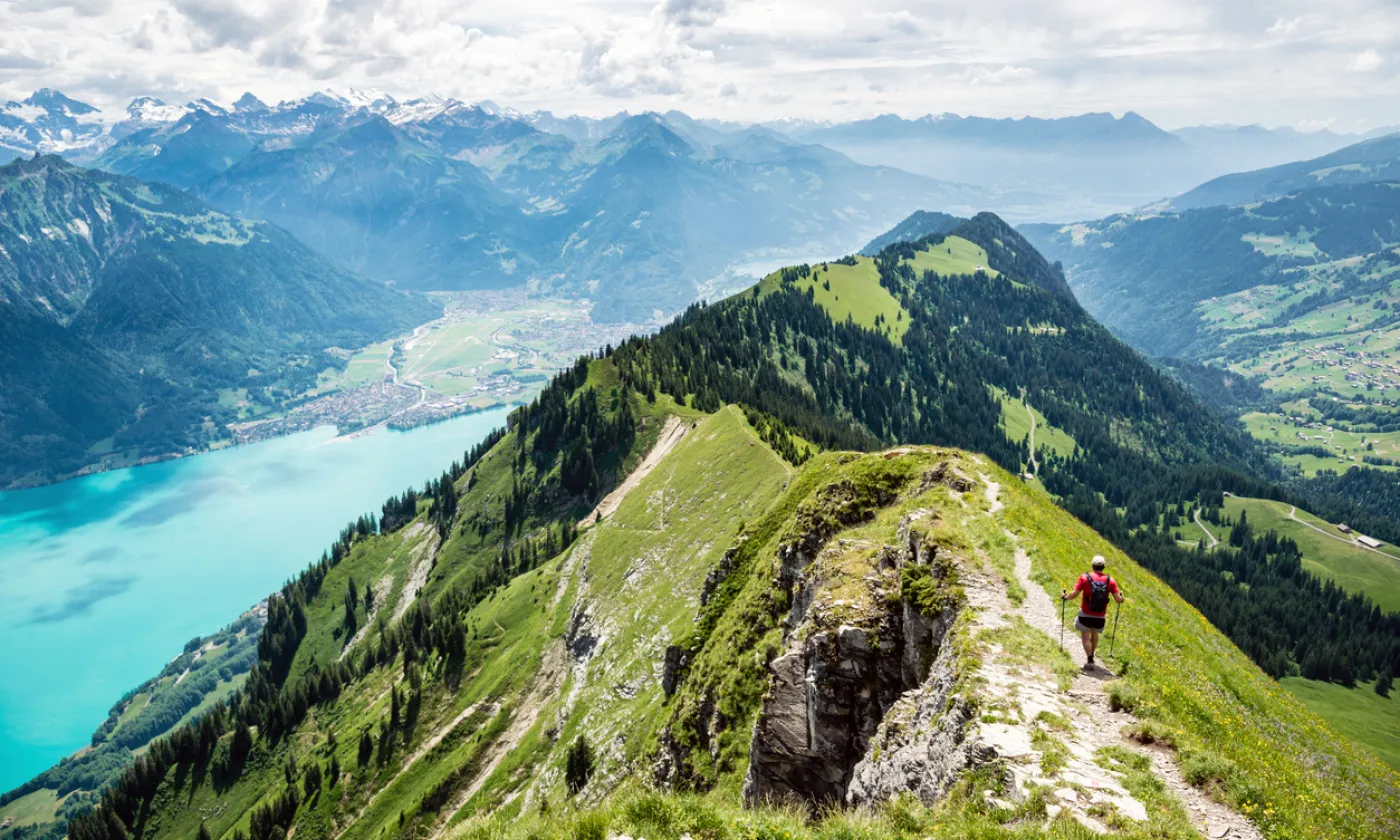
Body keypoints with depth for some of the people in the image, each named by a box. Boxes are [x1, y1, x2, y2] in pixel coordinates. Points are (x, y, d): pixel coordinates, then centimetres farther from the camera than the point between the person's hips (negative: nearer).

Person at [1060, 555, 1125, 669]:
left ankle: (1090, 661, 2)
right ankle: (1091, 656, 39)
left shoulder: (1085, 578, -11)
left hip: (1085, 615, -3)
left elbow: (1075, 594, -13)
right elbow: (1118, 599, -7)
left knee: (1085, 637, 7)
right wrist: (1122, 598, 16)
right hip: (1100, 617, 3)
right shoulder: (1110, 580, -6)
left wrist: (1065, 596, 5)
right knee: (1095, 634, 26)